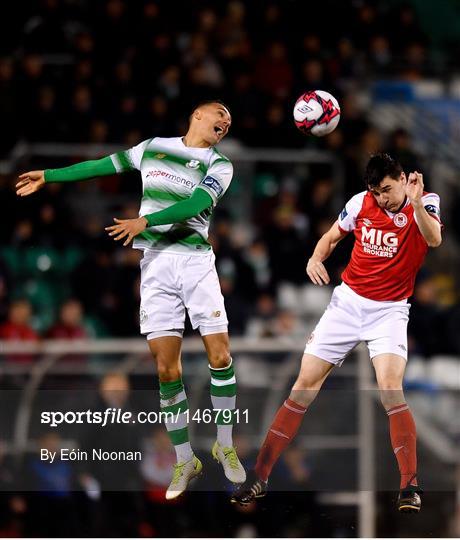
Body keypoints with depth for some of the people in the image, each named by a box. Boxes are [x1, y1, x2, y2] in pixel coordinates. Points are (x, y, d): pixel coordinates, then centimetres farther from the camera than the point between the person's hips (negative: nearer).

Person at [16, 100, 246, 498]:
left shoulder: (219, 165, 4)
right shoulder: (152, 148, 13)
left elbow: (197, 203, -13)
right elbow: (103, 165, 24)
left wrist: (146, 220, -25)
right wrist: (48, 176, 29)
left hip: (196, 261, -1)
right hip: (155, 266, 1)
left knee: (220, 356, -12)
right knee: (167, 368, -4)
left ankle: (225, 446, 6)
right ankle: (185, 461, 4)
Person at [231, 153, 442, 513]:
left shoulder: (425, 203, -11)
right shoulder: (361, 202, -3)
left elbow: (434, 239, -31)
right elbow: (331, 237, 12)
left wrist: (416, 203, -48)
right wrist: (315, 260, -9)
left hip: (390, 311, -3)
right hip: (348, 301, 3)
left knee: (390, 389, -25)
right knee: (304, 386, 0)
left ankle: (410, 486, -16)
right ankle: (259, 477, 7)